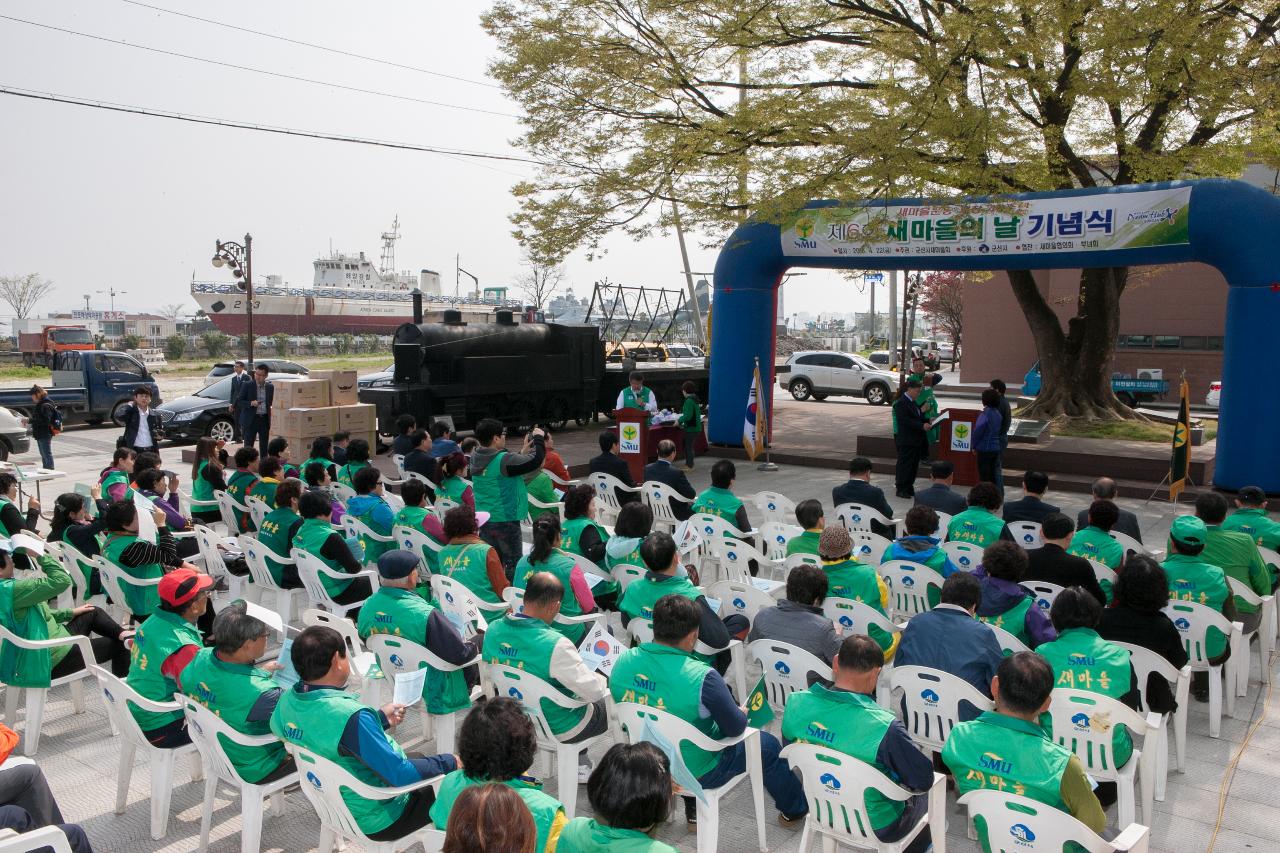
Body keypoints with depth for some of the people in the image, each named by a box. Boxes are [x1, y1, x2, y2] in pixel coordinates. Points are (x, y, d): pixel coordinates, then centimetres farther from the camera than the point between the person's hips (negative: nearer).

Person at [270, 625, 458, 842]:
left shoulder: (287, 700, -9)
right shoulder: (350, 717, -36)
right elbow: (399, 775, -31)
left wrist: (380, 718, 20)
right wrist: (450, 764, -16)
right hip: (377, 820, -8)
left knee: (422, 759, 26)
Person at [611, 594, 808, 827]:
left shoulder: (623, 661, -14)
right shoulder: (701, 678, -32)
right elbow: (735, 728, -19)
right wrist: (742, 713, 5)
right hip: (696, 773, -5)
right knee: (768, 745, 17)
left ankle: (693, 811, 43)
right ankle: (795, 811, 40)